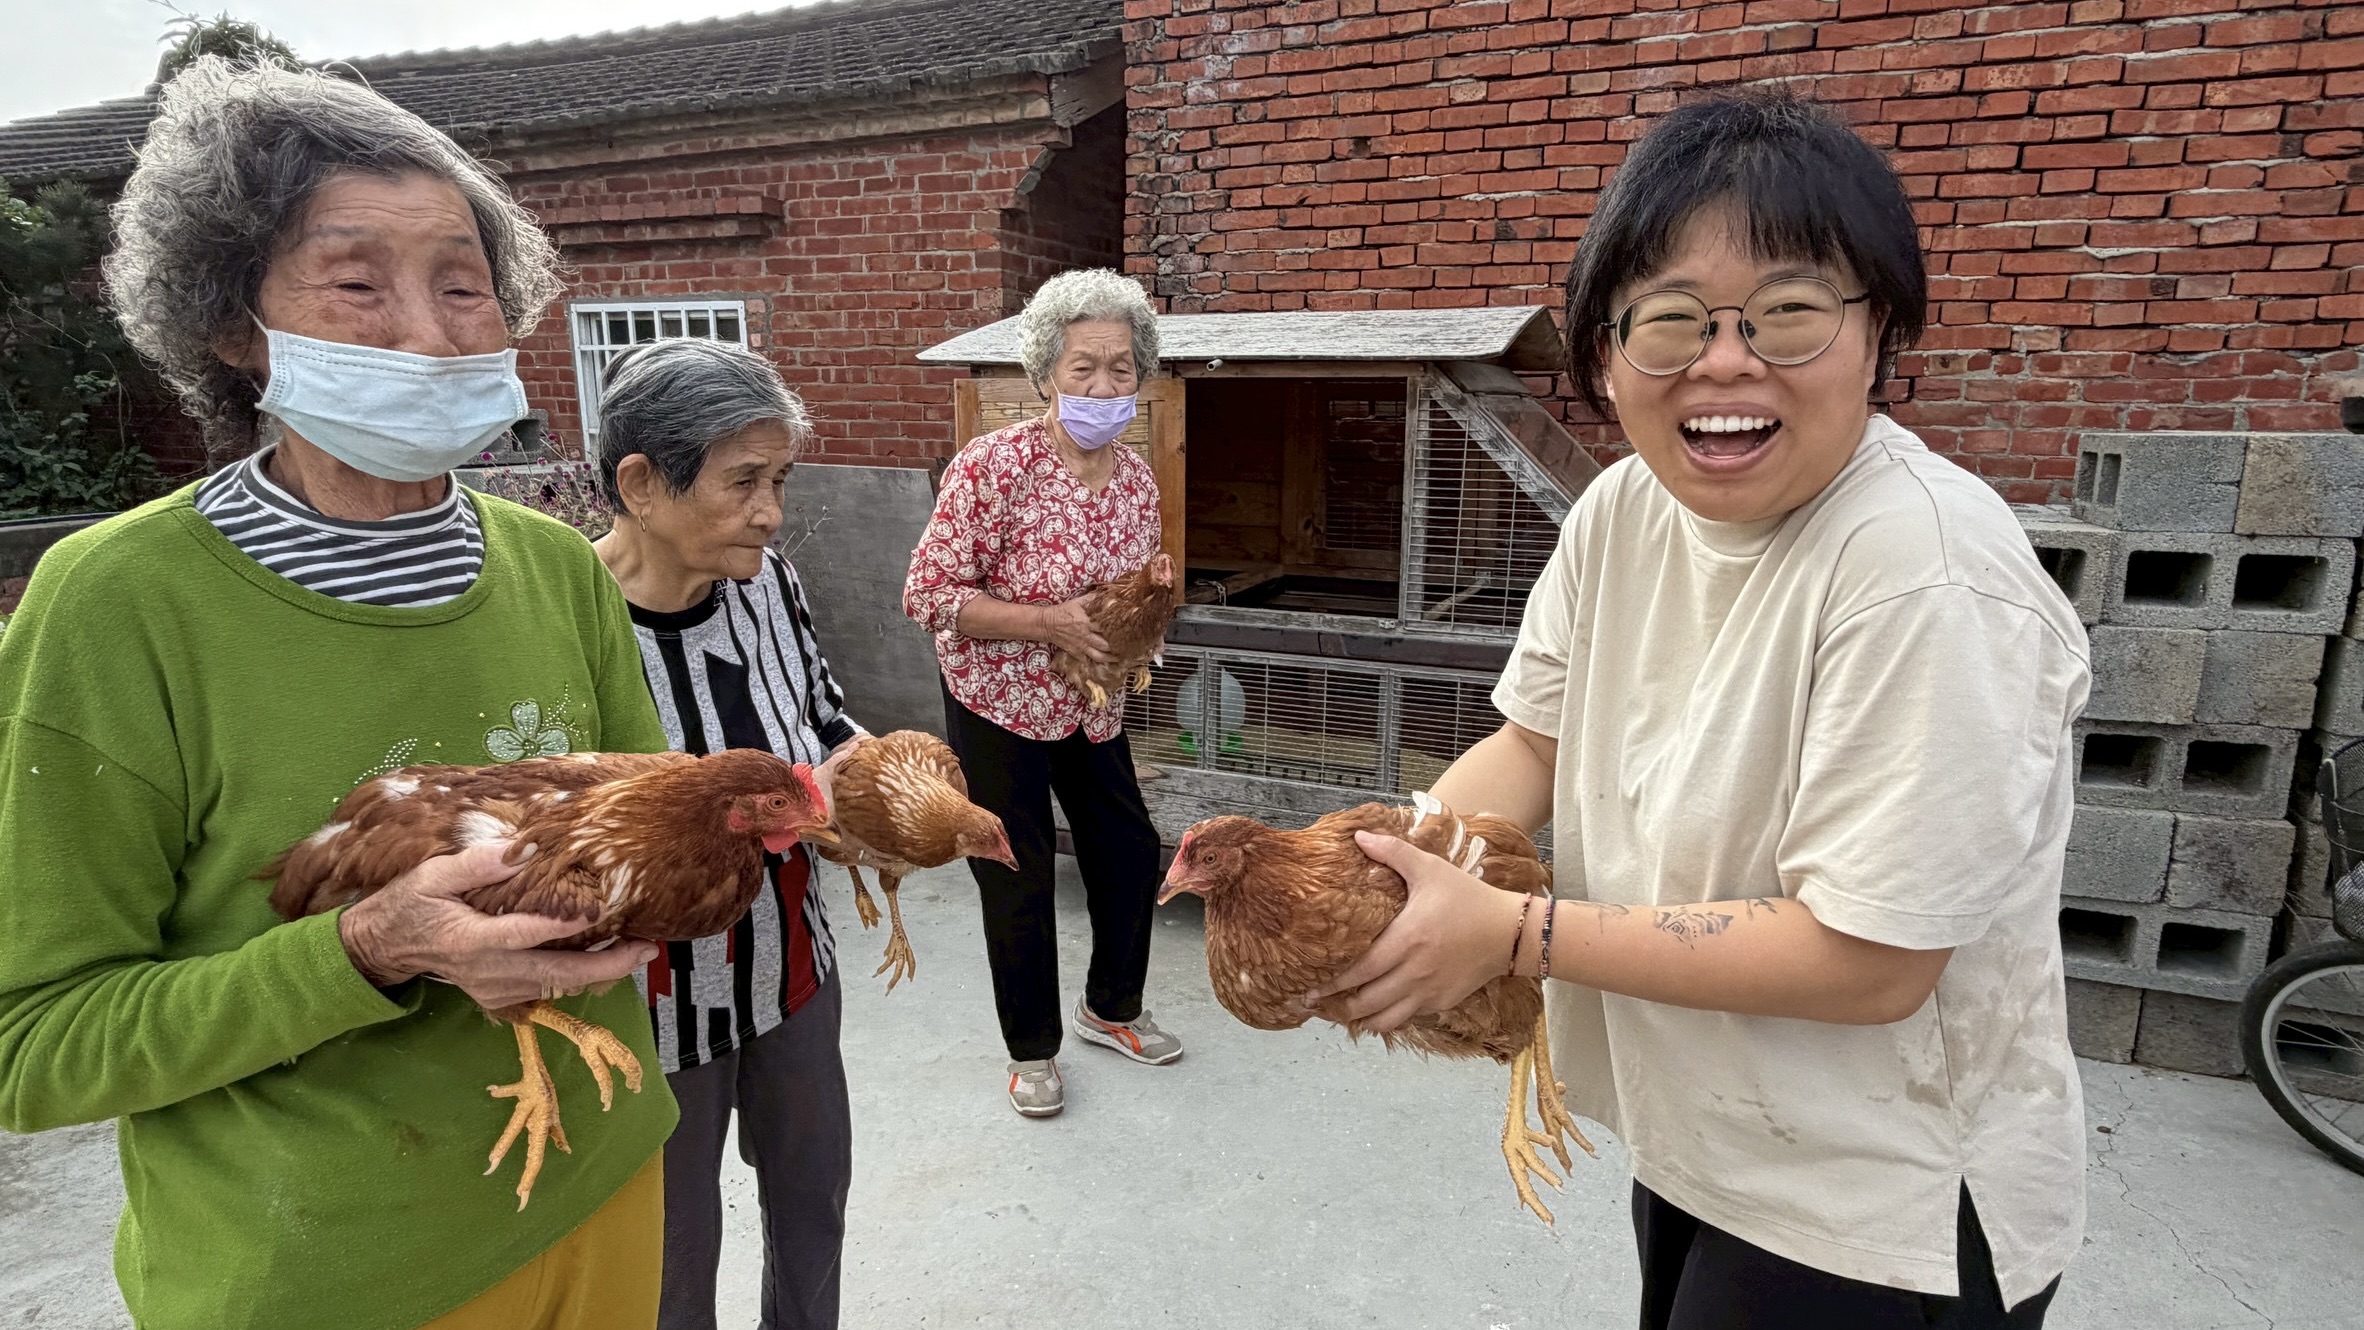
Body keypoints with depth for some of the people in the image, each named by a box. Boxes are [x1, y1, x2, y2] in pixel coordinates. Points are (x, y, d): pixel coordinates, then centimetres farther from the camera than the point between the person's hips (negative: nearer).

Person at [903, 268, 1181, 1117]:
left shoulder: (1137, 479, -2)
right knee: (1020, 887, 6)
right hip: (1000, 708, -6)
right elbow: (928, 595, -21)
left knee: (1131, 855, 15)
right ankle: (1032, 1051, 30)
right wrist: (1047, 622, -29)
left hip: (1094, 707, 6)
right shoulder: (994, 465, -22)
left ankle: (1110, 1007, 42)